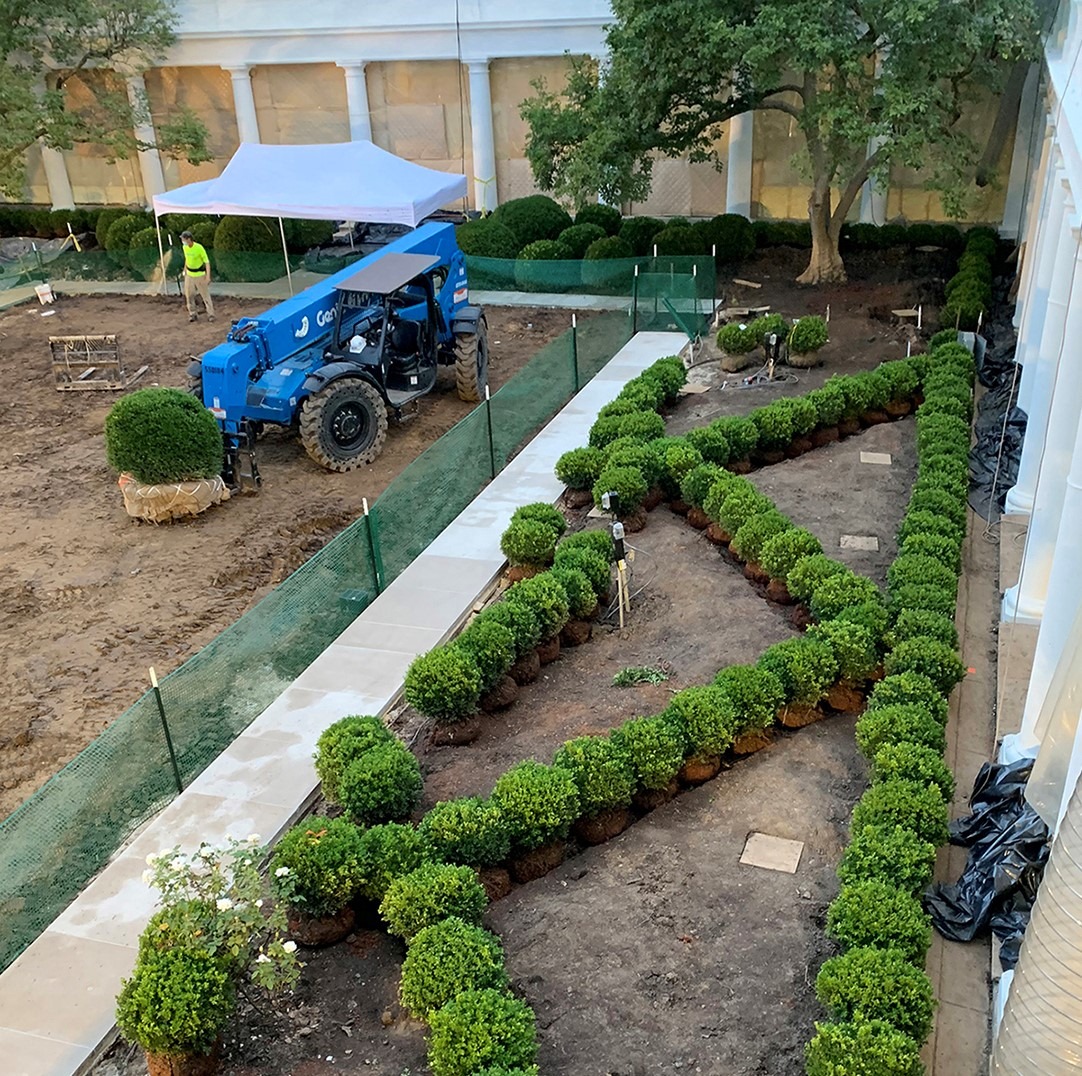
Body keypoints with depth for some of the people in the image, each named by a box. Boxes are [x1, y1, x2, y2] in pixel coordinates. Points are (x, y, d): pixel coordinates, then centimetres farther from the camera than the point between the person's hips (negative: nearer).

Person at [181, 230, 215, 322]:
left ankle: (211, 314, 7)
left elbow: (207, 262, -17)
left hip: (200, 275, -5)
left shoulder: (199, 248, -20)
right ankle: (192, 314, 15)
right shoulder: (185, 247, -2)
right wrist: (185, 269, 22)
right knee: (189, 295, 4)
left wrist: (208, 276, -22)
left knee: (205, 295, 0)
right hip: (189, 275, 5)